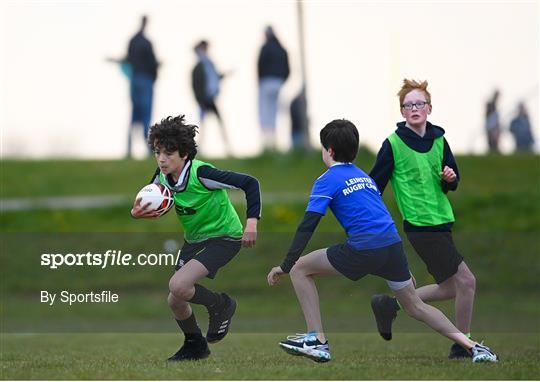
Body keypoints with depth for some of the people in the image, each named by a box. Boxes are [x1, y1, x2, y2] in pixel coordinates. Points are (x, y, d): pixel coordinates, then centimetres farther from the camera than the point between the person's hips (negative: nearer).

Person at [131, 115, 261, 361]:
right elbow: (150, 207, 7)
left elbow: (250, 183, -24)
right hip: (193, 240, 7)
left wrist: (252, 222, -31)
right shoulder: (162, 176, -9)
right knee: (175, 301, 6)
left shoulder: (201, 174, -28)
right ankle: (195, 345, 34)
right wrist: (137, 213, -18)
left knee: (178, 286, -26)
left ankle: (221, 305, 2)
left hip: (224, 237, -7)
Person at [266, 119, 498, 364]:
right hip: (394, 243, 7)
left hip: (363, 250, -7)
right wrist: (403, 269, 35)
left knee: (300, 269, 7)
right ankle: (473, 347, 14)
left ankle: (317, 340, 0)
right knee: (415, 306, 21)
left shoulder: (327, 181, 4)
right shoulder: (364, 176, 25)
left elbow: (307, 226, -5)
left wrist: (285, 266, -5)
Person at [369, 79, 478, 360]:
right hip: (420, 225, -7)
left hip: (441, 221, 7)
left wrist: (449, 178, -9)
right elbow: (374, 184, -3)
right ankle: (463, 345, 2)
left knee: (450, 288, 12)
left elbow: (452, 184, 15)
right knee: (466, 281, -10)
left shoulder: (438, 140, 7)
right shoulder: (394, 144, -9)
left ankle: (389, 305, 23)